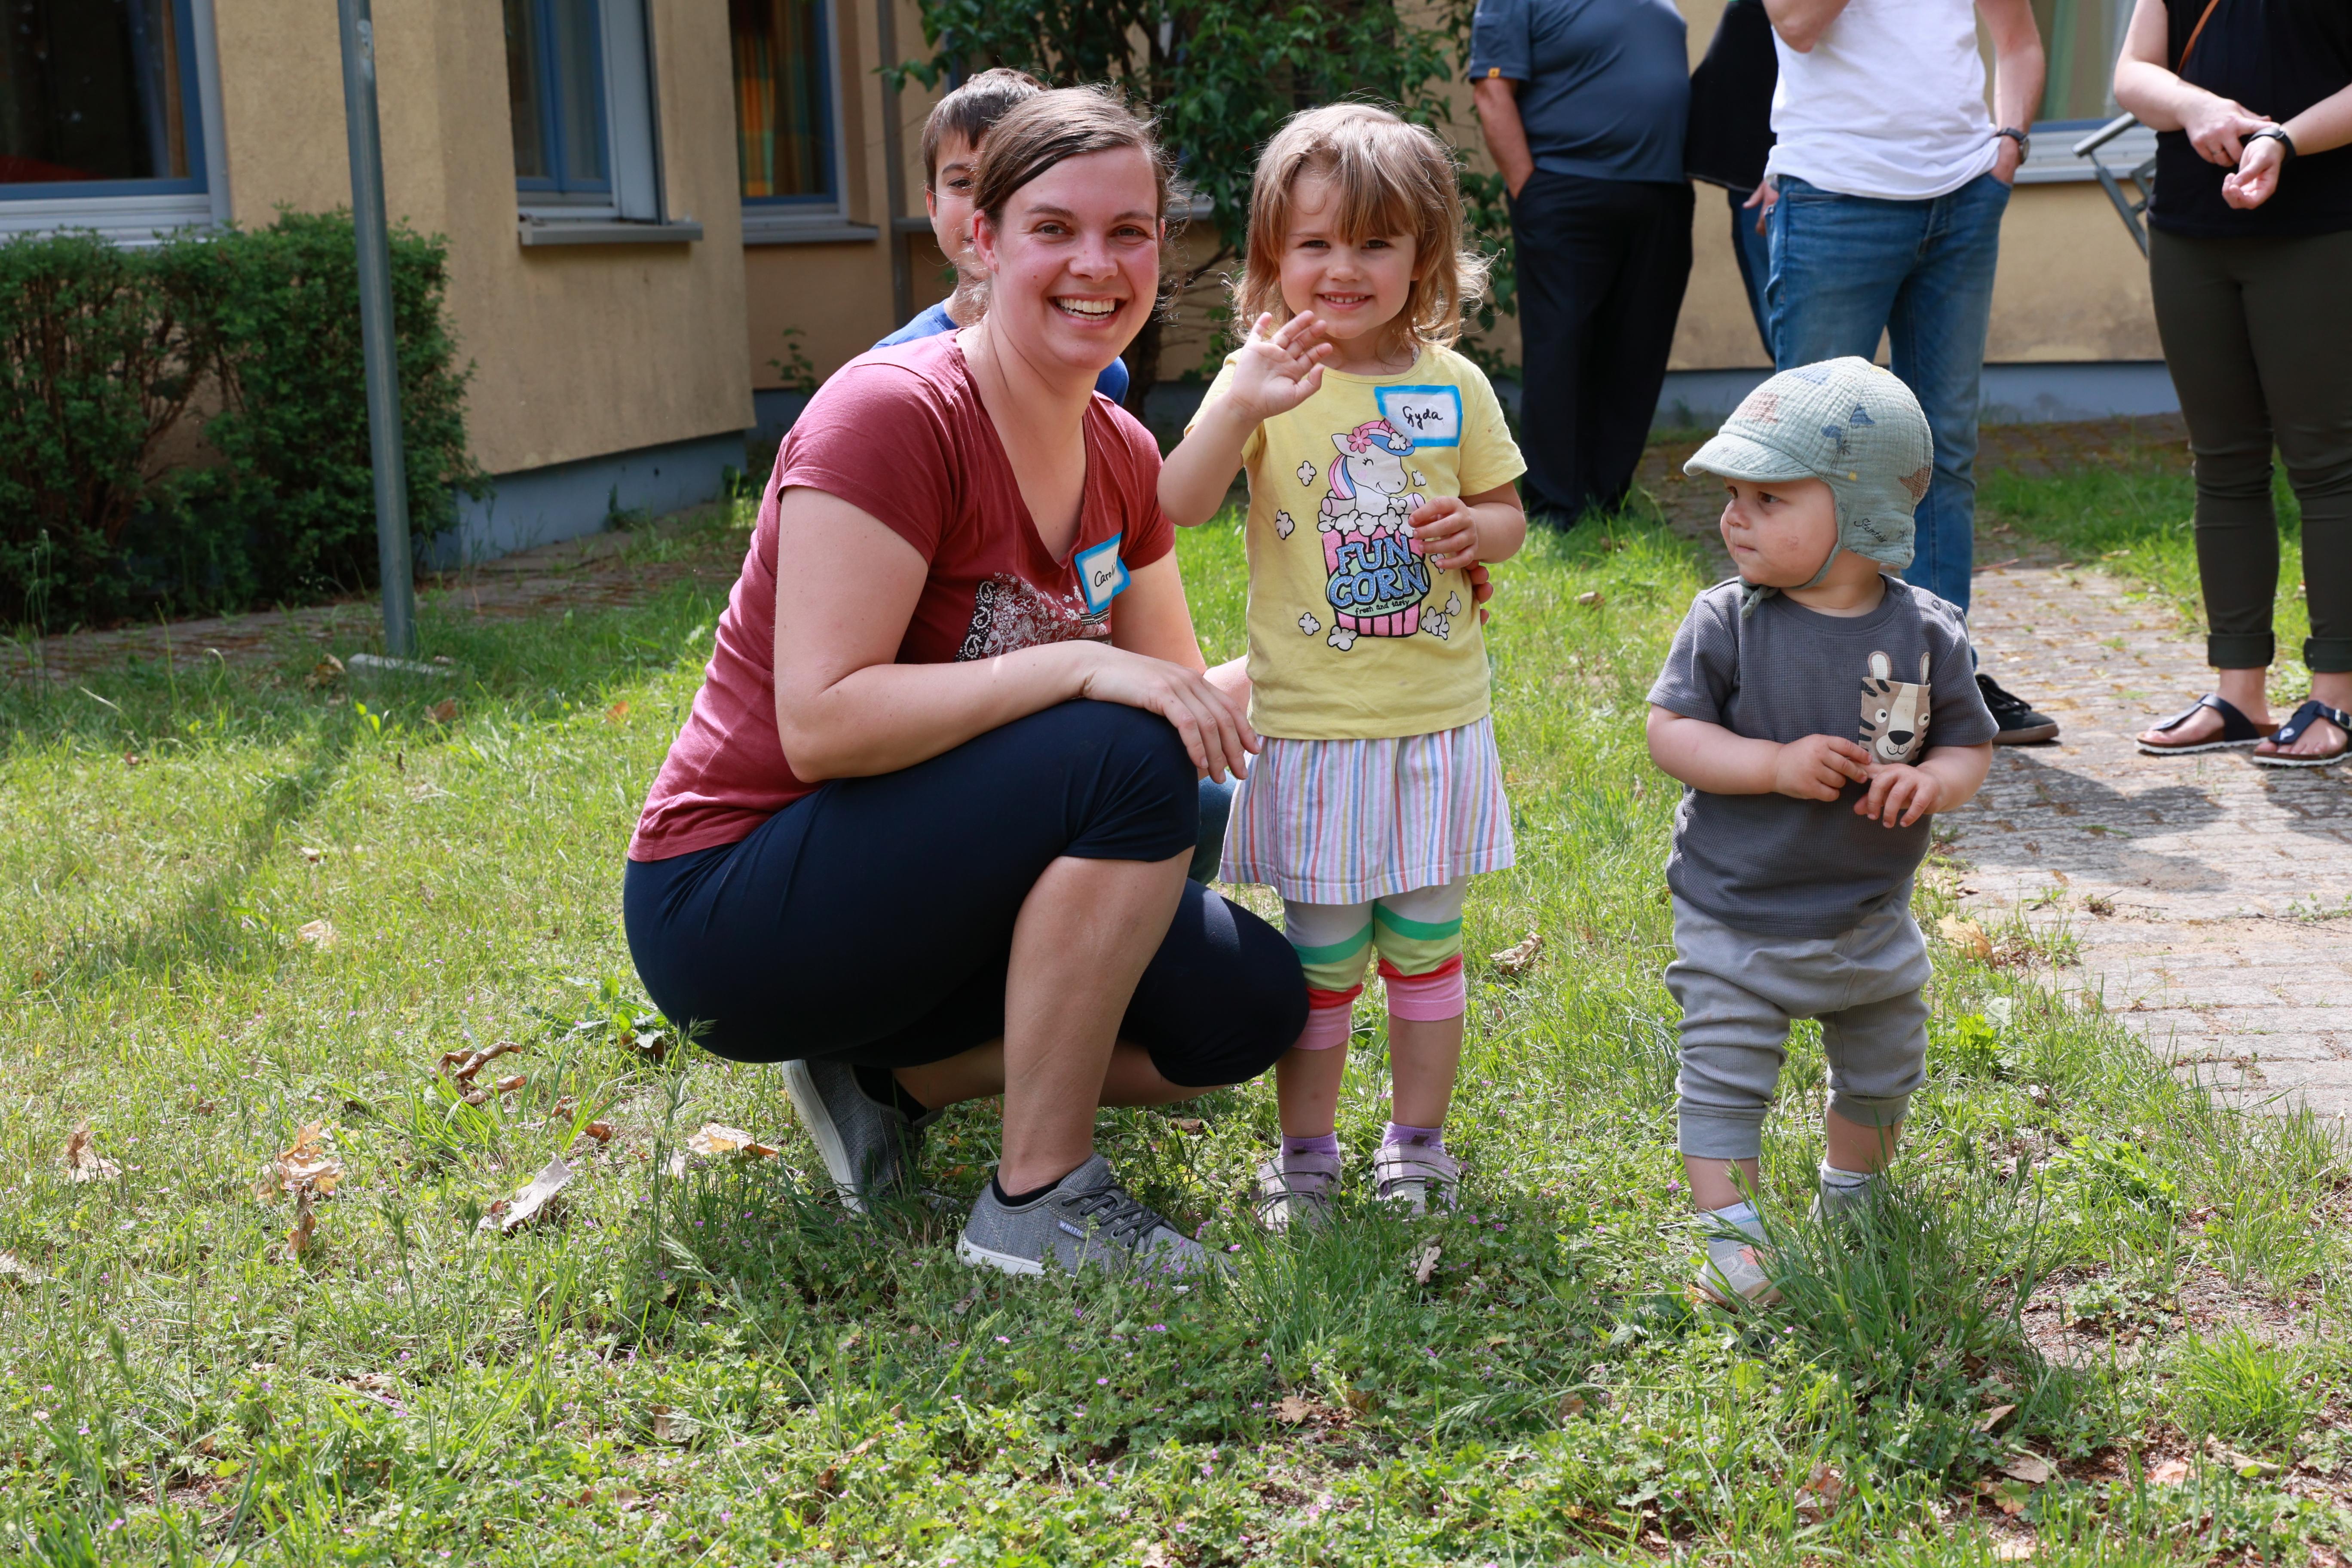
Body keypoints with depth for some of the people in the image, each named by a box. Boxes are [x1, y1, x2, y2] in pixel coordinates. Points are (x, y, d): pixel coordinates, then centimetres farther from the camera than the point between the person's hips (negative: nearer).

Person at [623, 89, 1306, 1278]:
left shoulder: (1121, 456, 5)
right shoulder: (893, 412, -21)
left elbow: (1187, 690, 10)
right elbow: (823, 722, -28)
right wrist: (1079, 666, -29)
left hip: (923, 885, 8)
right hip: (733, 906, -8)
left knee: (1250, 1009, -1)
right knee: (1126, 757, -28)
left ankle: (882, 1073, 8)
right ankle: (1037, 1200, -17)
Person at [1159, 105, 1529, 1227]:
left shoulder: (1453, 386, 2)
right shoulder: (1262, 379, -5)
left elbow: (1508, 516, 11)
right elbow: (1177, 508, -17)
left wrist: (1474, 530, -11)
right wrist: (1239, 405, -31)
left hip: (1436, 718, 2)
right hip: (1310, 723, -2)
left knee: (1425, 944, 12)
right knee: (1321, 955, 6)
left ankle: (1418, 1139, 28)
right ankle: (1305, 1153, 22)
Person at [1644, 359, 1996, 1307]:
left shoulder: (1926, 633, -8)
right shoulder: (1726, 623, -14)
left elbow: (1969, 743, 0)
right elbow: (1671, 732, -15)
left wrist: (1932, 781, -23)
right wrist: (1777, 764, -27)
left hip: (1870, 917, 3)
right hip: (1735, 917, -3)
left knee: (1881, 1074, 21)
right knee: (1724, 1079, -2)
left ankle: (1852, 1195, 46)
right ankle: (1730, 1235, 12)